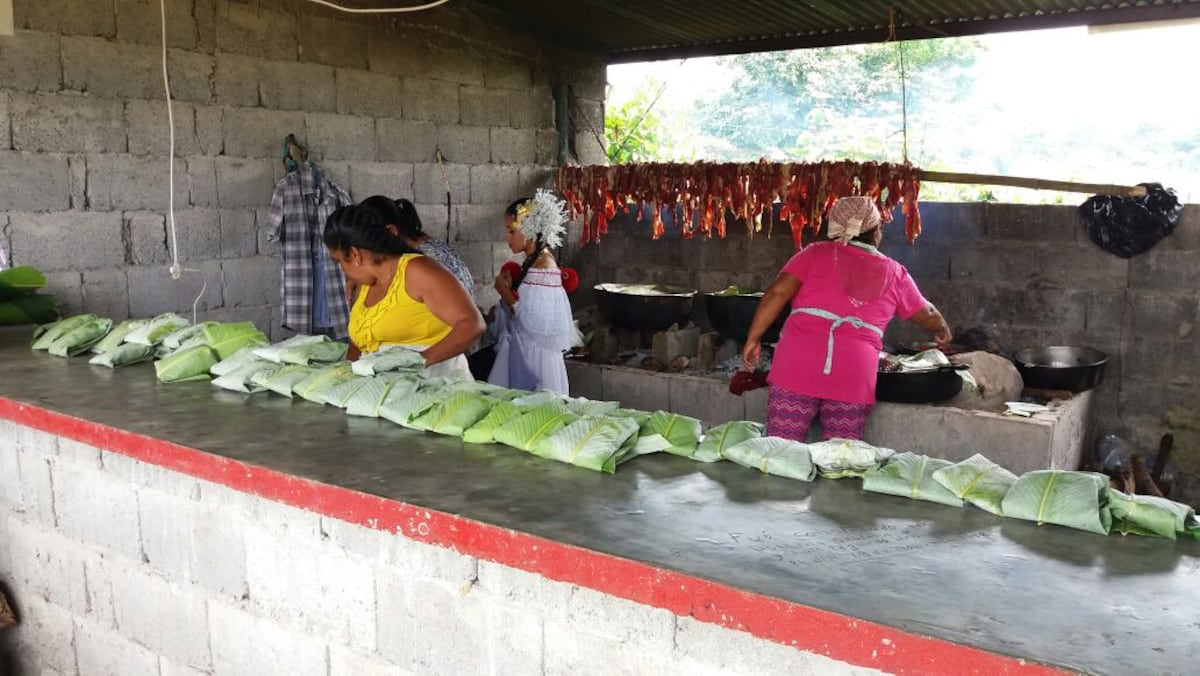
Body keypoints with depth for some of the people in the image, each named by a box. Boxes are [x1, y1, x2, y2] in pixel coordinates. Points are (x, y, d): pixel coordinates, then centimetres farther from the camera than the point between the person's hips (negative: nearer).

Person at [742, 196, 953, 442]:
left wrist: (753, 338, 3)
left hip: (796, 368, -1)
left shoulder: (816, 253, 8)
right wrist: (942, 330, 49)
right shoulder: (894, 273, 15)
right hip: (854, 377, 1)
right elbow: (927, 315, 29)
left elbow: (777, 293, -3)